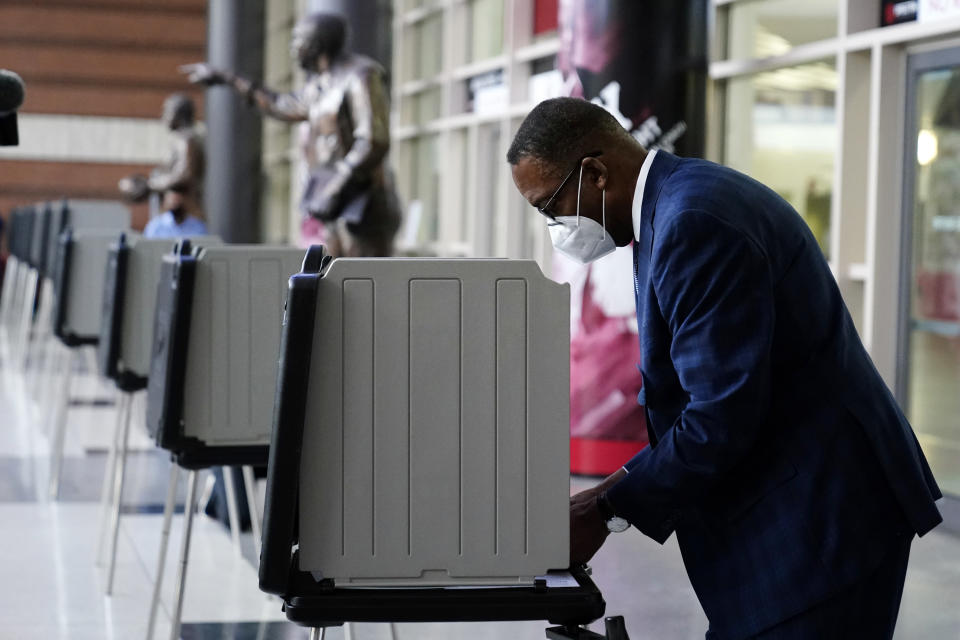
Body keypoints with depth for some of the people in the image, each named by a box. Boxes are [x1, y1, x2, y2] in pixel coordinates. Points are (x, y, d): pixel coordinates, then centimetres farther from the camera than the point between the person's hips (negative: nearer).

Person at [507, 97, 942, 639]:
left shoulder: (695, 222, -20)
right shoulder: (680, 202, 12)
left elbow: (722, 417, -23)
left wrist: (606, 512, -13)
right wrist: (618, 492, 7)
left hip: (819, 527, -10)